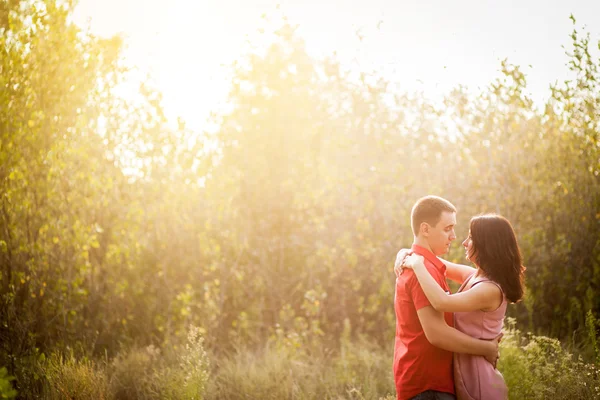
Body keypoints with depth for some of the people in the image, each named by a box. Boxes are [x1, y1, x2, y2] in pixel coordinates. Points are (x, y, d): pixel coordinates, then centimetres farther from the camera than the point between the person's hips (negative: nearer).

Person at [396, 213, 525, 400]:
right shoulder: (475, 277, 6)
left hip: (479, 382, -9)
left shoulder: (491, 290, -21)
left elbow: (442, 302, -34)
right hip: (466, 376, 9)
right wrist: (408, 255, -1)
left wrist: (417, 265, -22)